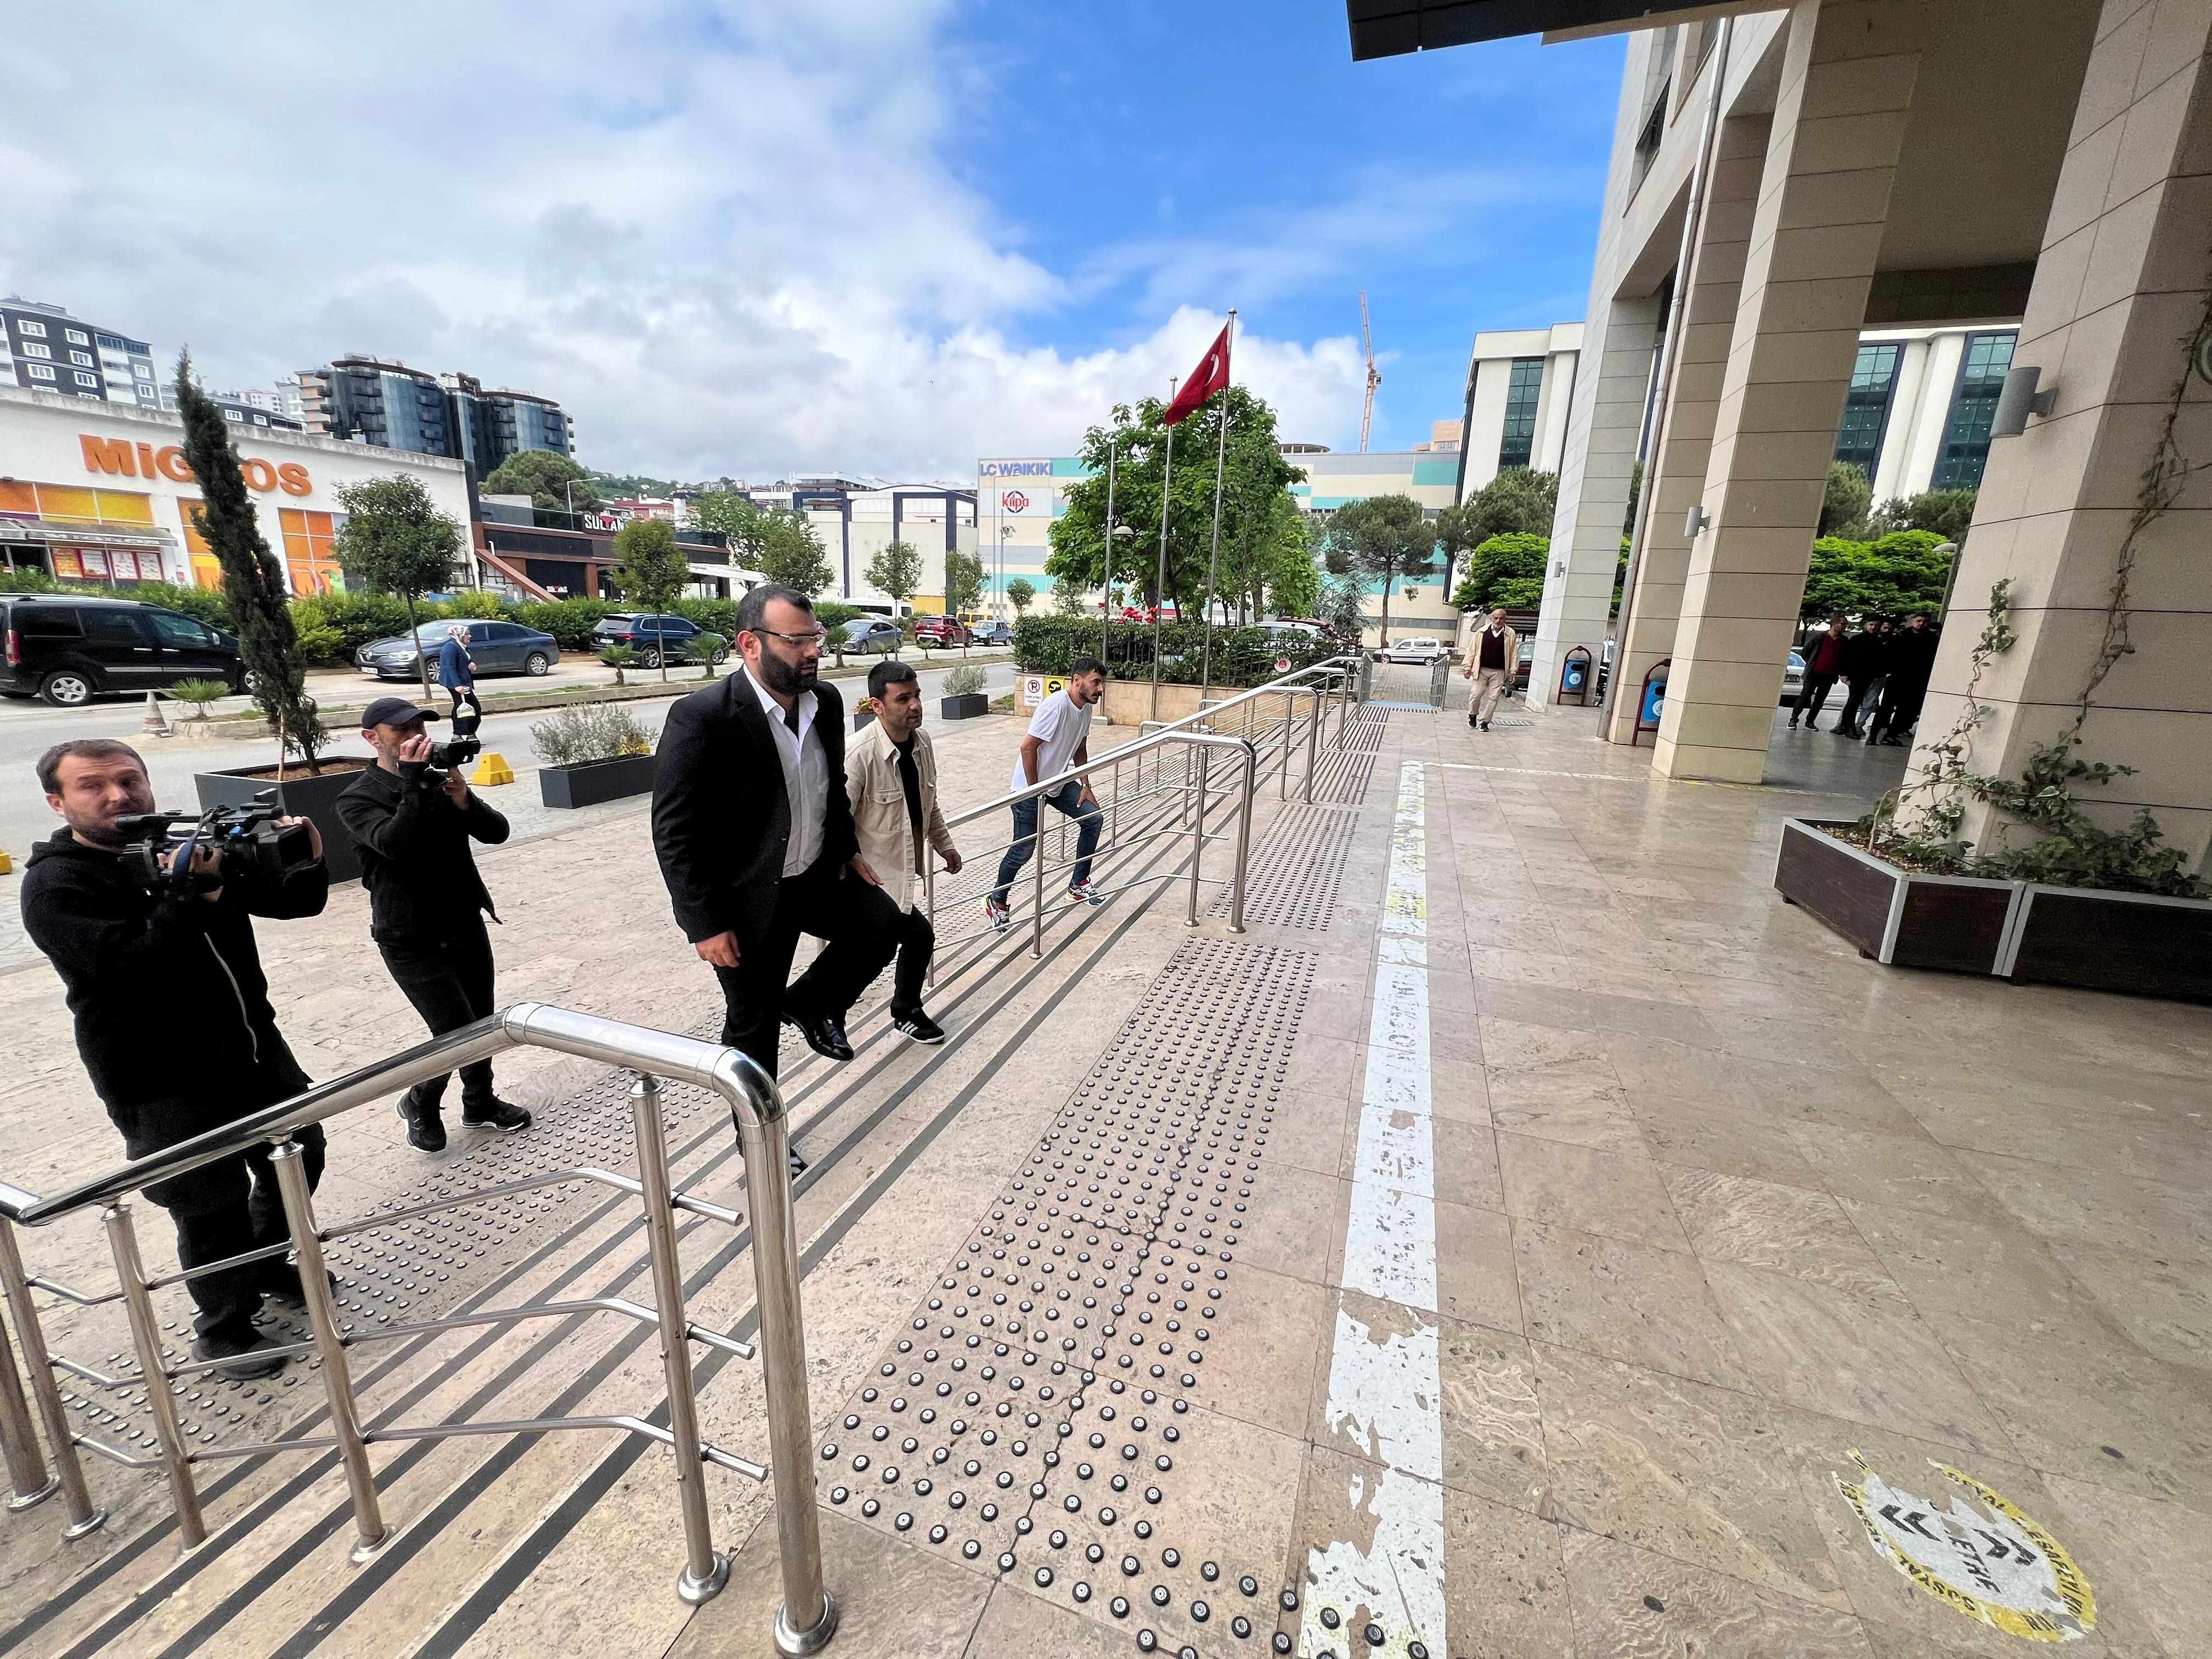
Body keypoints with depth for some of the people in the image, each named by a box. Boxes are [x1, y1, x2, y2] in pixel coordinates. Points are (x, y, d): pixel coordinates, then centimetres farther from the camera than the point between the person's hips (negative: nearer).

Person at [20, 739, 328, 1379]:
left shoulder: (193, 845, 3)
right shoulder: (56, 885, -13)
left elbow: (285, 902, 1)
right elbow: (128, 964, -27)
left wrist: (308, 866, -19)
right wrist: (193, 897, -37)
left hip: (256, 1047, 6)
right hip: (165, 1084, -6)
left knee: (298, 1157, 20)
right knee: (213, 1210, 5)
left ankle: (265, 1265, 46)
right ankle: (223, 1329, 29)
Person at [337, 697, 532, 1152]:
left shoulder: (441, 781, 6)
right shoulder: (357, 799, -9)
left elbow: (496, 832, -3)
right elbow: (394, 843, -29)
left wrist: (464, 799, -20)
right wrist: (413, 783, -28)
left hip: (466, 923, 5)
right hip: (411, 940, -5)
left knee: (483, 1022, 10)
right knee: (458, 1032, -7)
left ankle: (480, 1104, 33)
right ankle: (420, 1104, 22)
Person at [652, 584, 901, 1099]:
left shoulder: (826, 701, -3)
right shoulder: (701, 717, -23)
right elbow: (674, 833, -20)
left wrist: (848, 849, 7)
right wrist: (706, 923, -19)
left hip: (816, 877, 6)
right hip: (746, 897, -6)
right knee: (753, 1024, 8)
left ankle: (810, 1003, 21)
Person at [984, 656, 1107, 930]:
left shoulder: (1085, 707, 1)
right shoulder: (1056, 705, -27)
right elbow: (1028, 747, -26)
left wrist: (1085, 786, 7)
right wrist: (1034, 792, -19)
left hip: (1059, 782, 8)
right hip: (1030, 787, -8)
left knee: (1094, 819, 3)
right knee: (1023, 850, -3)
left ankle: (1078, 884, 18)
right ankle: (996, 902, 20)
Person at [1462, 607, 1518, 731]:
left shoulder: (1511, 634, 3)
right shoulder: (1482, 632, 2)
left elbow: (1514, 654, 6)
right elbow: (1472, 650, 5)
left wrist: (1513, 671, 1)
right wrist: (1468, 667, 0)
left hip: (1499, 672, 1)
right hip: (1481, 670, 0)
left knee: (1494, 697, -2)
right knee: (1477, 694, -1)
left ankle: (1484, 722, 7)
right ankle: (1472, 715, 25)